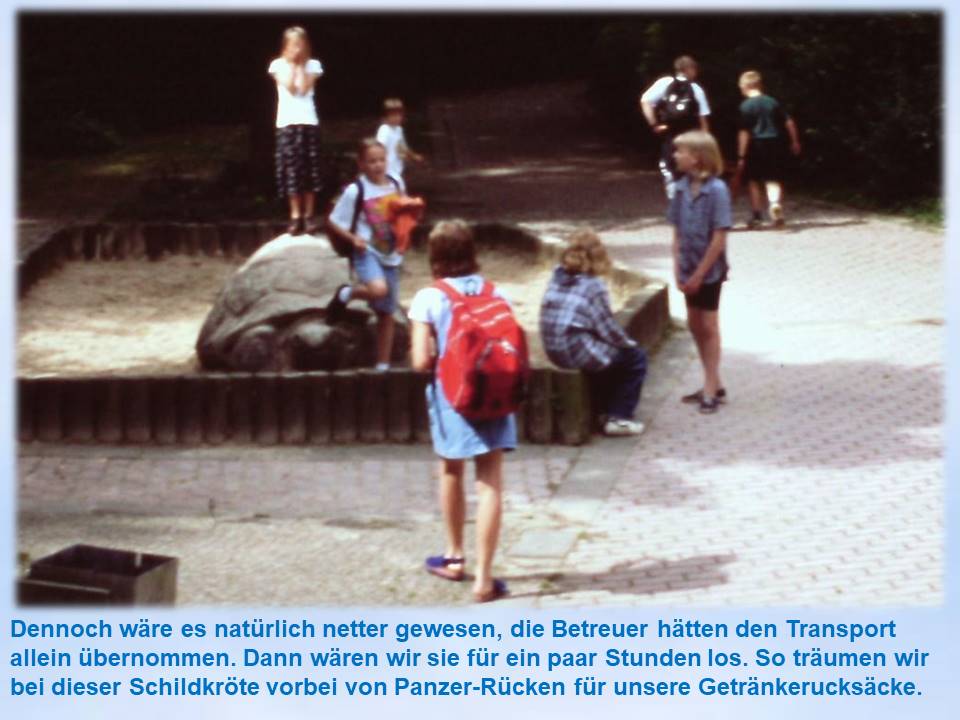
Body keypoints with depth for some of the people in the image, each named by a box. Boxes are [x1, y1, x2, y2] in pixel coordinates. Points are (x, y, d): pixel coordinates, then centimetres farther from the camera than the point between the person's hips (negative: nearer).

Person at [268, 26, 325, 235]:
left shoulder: (312, 65, 6)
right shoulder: (278, 64, 5)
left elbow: (304, 88, -6)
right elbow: (289, 87, -7)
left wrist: (301, 65, -5)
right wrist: (291, 64, -4)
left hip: (308, 121, 1)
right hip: (287, 122, 0)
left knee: (310, 169, -1)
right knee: (291, 169, -3)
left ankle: (309, 215, 4)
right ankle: (295, 216, 1)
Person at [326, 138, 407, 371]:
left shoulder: (397, 184, 4)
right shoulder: (356, 190, -11)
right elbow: (333, 222, -5)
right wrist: (353, 238, -20)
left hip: (391, 256, 5)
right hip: (367, 253, -5)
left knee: (387, 313, 8)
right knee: (379, 289, -35)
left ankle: (383, 366, 17)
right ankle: (346, 294, -3)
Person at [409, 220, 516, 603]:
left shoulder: (428, 299, -8)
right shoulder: (494, 293, 2)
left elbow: (422, 360, -13)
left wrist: (443, 359, 7)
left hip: (451, 399, -1)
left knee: (451, 472, 22)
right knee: (490, 483, -1)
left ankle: (455, 557, 37)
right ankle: (483, 577, -7)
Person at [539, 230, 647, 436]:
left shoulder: (557, 277, 7)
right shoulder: (592, 285, -12)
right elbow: (608, 329, -9)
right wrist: (629, 343, 10)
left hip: (555, 352, 8)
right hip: (579, 352, -8)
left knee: (609, 352, 32)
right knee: (635, 357, 9)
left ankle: (603, 408, 37)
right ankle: (619, 418, 7)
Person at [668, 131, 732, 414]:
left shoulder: (716, 190, -18)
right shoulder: (682, 188, -1)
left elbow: (719, 238, -18)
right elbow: (677, 231, 5)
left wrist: (700, 273, -17)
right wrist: (678, 267, -3)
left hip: (709, 271, -6)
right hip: (689, 270, 7)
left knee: (709, 327, 3)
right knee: (695, 325, 14)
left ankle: (711, 388, 12)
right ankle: (713, 384, 27)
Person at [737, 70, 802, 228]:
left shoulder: (746, 106, -9)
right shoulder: (772, 102, 5)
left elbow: (744, 133, -13)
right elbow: (789, 122, 6)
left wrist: (741, 156, -11)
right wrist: (795, 141, 18)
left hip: (756, 146, -3)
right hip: (774, 144, 3)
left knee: (754, 181, 11)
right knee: (773, 179, 8)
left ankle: (757, 216, 15)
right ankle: (775, 202, -22)